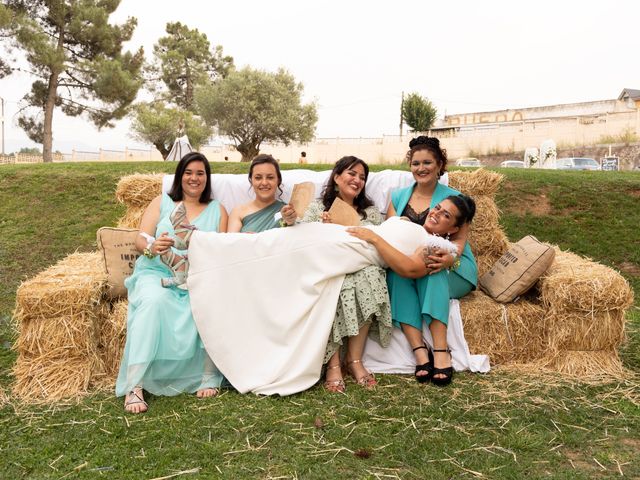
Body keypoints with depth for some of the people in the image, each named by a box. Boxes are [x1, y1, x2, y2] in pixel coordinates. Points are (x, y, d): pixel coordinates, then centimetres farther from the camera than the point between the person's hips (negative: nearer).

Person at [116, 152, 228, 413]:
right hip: (157, 272, 0)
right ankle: (134, 386, -34)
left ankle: (209, 377, -22)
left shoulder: (218, 210, 18)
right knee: (154, 301, -35)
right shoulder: (161, 202, 16)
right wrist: (152, 247, -20)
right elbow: (140, 240, 5)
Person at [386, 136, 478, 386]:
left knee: (433, 270, -35)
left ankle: (441, 351, -40)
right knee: (395, 274, -31)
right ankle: (420, 351, -39)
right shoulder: (398, 197, 15)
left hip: (452, 272, -2)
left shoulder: (453, 198, 5)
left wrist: (449, 258, -30)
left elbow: (459, 239, -6)